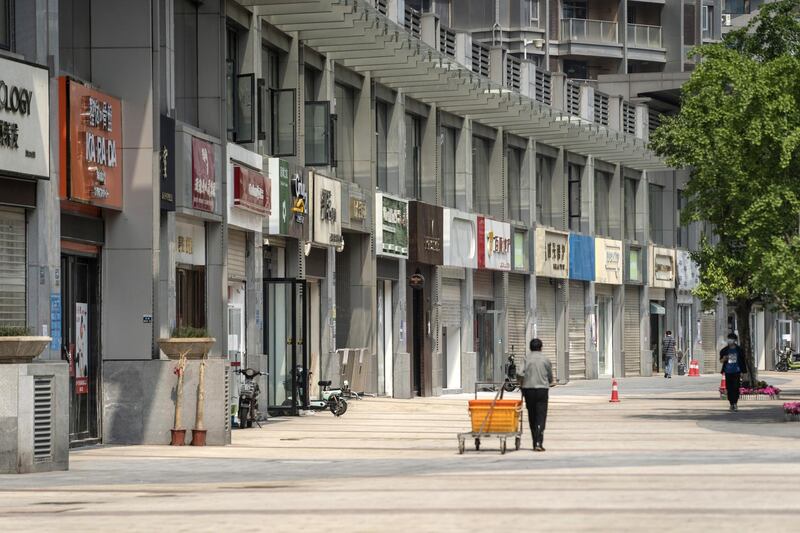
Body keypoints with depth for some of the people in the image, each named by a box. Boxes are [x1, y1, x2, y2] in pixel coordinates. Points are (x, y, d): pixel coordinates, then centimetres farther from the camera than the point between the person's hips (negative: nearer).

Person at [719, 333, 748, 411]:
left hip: (736, 372, -2)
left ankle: (735, 403, -5)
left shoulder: (739, 350, 4)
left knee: (736, 388, -10)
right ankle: (731, 404, 11)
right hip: (728, 372, 2)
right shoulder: (724, 350, 7)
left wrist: (743, 372, 4)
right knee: (729, 389, 1)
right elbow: (721, 361, 11)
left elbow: (743, 361, 9)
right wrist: (724, 359, -13)